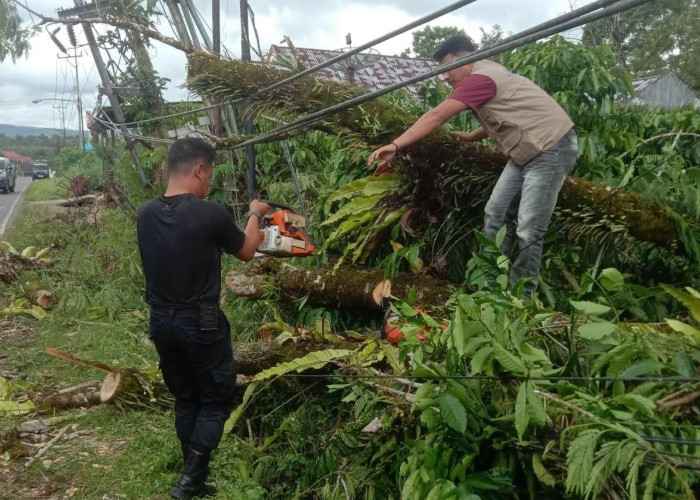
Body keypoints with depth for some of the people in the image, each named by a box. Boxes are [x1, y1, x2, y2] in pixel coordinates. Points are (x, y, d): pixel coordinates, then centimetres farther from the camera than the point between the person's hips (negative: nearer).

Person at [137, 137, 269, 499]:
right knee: (216, 401, 11)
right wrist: (255, 215, 17)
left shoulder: (145, 214, -2)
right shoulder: (210, 214, -18)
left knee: (185, 399, 19)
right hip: (201, 324, -6)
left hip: (161, 322, 6)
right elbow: (246, 251, 0)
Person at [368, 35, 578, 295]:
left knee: (528, 230, -9)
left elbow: (436, 117, -26)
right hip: (527, 151, 10)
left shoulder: (480, 77, -20)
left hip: (552, 148, -10)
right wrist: (473, 136, 10)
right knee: (496, 215, 8)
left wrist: (395, 145, -28)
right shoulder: (487, 73, 11)